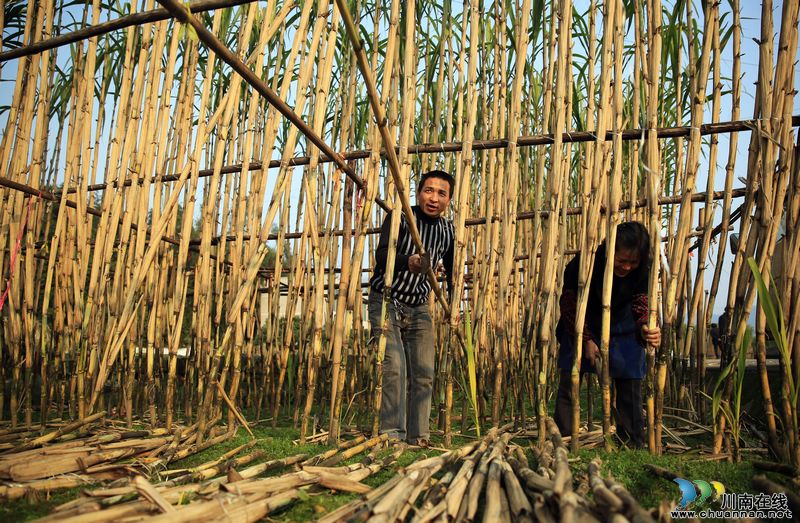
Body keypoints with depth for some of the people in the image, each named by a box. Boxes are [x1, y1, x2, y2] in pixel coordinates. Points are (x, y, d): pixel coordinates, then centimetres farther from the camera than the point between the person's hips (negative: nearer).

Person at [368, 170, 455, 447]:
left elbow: (452, 271, 17)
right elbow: (382, 255, -27)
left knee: (423, 373, 1)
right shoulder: (400, 217, -11)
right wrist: (407, 261, -48)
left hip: (419, 308, 5)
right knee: (394, 366, -17)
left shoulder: (448, 231, 4)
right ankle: (392, 434, -9)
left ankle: (418, 436, 11)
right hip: (386, 301, -4)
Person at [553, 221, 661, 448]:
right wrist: (586, 339, -17)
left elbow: (642, 302, -24)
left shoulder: (643, 269, -24)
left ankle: (633, 445, 13)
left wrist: (645, 328, -49)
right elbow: (570, 303, -18)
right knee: (569, 378, -3)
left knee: (629, 381, 0)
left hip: (621, 324, 2)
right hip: (581, 325, -2)